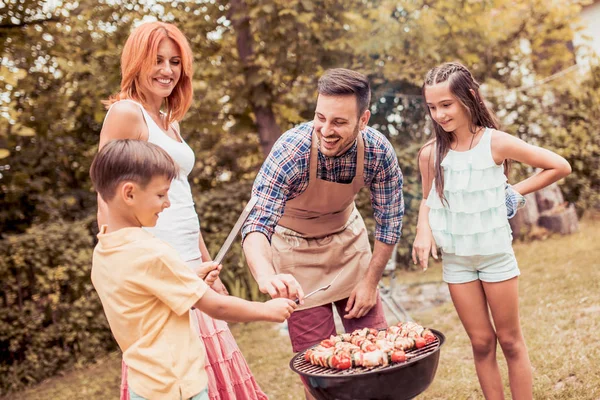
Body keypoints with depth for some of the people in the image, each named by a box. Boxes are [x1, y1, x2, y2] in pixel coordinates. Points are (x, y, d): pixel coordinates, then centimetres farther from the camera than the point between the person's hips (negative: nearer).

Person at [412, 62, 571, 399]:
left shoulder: (495, 143, -13)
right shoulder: (430, 154, -6)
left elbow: (560, 167, -5)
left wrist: (514, 191, -6)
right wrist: (424, 230, -9)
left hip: (495, 254, -2)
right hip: (455, 258, 2)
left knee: (510, 339, 10)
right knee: (481, 343, 11)